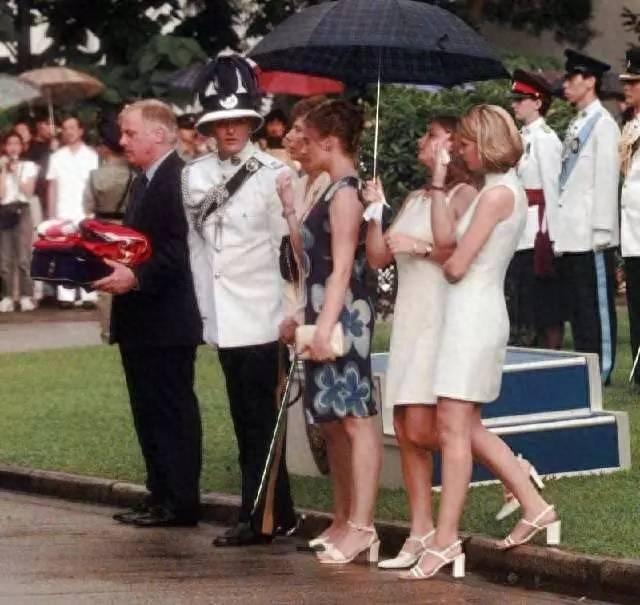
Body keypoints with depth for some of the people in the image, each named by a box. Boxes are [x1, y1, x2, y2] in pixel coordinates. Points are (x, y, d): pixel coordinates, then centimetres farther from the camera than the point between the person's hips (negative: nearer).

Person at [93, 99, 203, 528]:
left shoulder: (179, 179, -16)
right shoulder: (146, 181, 17)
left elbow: (179, 250, -24)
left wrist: (137, 278, -28)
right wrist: (114, 265, 7)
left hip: (167, 321, -10)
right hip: (141, 321, 10)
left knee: (173, 411, -4)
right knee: (149, 412, 13)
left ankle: (181, 503, 1)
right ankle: (160, 497, 20)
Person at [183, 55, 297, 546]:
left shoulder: (273, 175, -9)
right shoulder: (195, 176, 9)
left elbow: (288, 248, -8)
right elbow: (197, 246, 14)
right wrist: (204, 310, 11)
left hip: (262, 316, -6)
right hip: (223, 317, 6)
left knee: (260, 418, -4)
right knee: (247, 418, 10)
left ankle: (262, 517, 0)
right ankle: (277, 513, 17)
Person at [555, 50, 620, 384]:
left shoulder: (603, 124, -8)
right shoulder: (576, 125, 17)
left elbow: (606, 178, -12)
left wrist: (601, 230, -16)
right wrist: (558, 228, 13)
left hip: (591, 234, -8)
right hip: (569, 232, 8)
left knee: (597, 303, -3)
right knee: (576, 306, 9)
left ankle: (602, 369, 1)